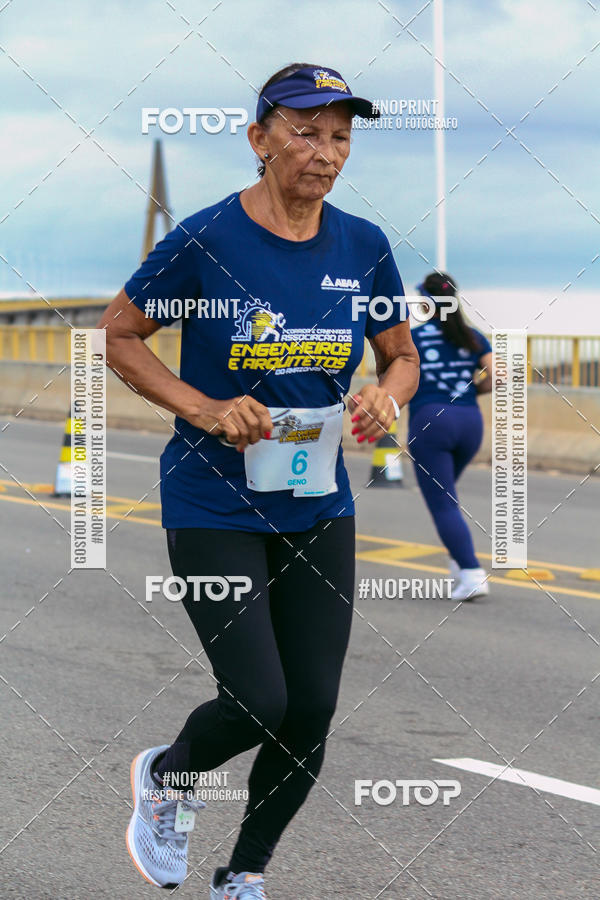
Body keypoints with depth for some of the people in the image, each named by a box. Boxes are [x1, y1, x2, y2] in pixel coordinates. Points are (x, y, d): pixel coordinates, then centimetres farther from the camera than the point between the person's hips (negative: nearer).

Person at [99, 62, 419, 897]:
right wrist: (202, 408, -15)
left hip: (319, 506, 5)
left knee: (312, 709, 4)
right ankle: (165, 775, 23)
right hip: (215, 506, -5)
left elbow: (403, 356, 13)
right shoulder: (206, 239, -13)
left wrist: (386, 398, -9)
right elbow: (116, 336, -3)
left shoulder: (364, 247, 0)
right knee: (259, 702, -12)